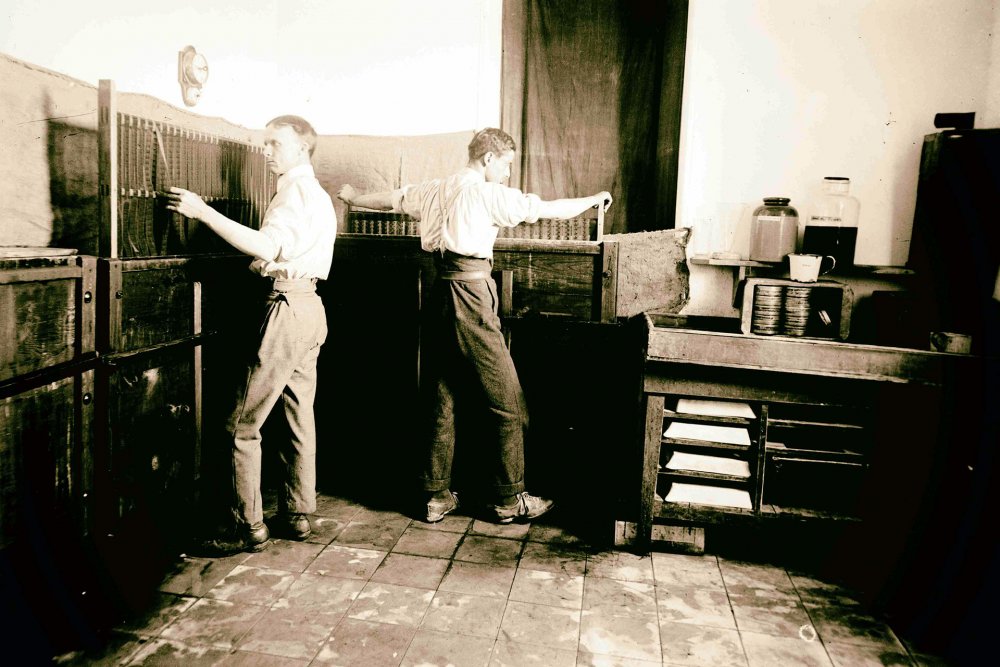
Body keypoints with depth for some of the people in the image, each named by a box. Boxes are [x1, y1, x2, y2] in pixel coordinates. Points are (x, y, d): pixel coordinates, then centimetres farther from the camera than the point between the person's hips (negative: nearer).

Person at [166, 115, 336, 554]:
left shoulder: (297, 190, -9)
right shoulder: (319, 196, 23)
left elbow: (267, 246, -25)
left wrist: (204, 212, -22)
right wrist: (266, 262, -5)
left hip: (288, 308, -11)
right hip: (310, 307, 11)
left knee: (243, 423, -6)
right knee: (299, 417, 12)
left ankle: (249, 528, -2)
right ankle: (296, 514, 20)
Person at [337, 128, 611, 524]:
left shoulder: (434, 191, 14)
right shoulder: (490, 194, -6)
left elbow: (390, 200, 30)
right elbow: (550, 210, -3)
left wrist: (353, 198, 50)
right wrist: (594, 200, 15)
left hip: (438, 297, 8)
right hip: (471, 300, -8)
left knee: (439, 401, 13)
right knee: (506, 402, 2)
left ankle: (436, 496, 20)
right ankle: (510, 500, 11)